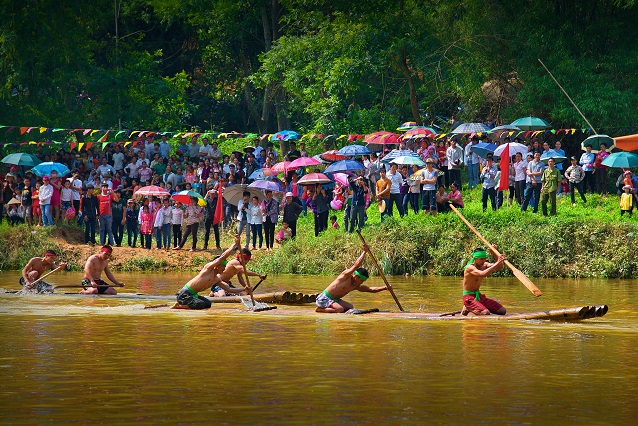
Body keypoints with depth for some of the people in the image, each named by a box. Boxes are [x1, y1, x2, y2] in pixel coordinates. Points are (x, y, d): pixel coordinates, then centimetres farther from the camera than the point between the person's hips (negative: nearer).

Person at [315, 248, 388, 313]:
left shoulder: (356, 286, 6)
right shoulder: (346, 275, -15)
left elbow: (371, 289, 5)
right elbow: (356, 265, -27)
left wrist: (384, 288, -7)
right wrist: (364, 252, -24)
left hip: (334, 300, 9)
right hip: (324, 298, -9)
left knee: (350, 307, 1)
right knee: (340, 310, -28)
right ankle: (319, 309, -8)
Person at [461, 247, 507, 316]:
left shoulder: (484, 265, 5)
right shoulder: (470, 267, -19)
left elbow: (500, 267, -4)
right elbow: (483, 274, -37)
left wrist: (494, 253, -15)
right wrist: (497, 263, -38)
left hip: (479, 296, 9)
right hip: (469, 298, -9)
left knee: (502, 311, -2)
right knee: (486, 313, -31)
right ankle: (467, 308, 1)